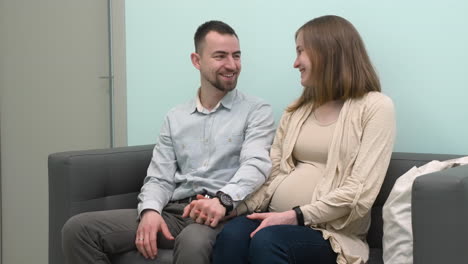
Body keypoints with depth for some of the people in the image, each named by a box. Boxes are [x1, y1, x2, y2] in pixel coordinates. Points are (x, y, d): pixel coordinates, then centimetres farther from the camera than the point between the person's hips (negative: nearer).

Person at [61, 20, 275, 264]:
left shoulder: (257, 111, 6)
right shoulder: (176, 118, 20)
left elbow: (256, 164, -12)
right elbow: (159, 178, 14)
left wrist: (223, 199, -32)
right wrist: (150, 210, -10)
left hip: (223, 215, -5)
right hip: (173, 212, 5)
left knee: (193, 242, -42)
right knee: (78, 229, -12)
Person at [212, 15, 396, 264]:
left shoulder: (375, 106, -1)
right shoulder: (298, 109, 19)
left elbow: (360, 193, -11)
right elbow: (272, 174, 12)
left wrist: (296, 216, -17)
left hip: (329, 232, -4)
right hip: (277, 221, 5)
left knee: (266, 241, -36)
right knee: (231, 235, -30)